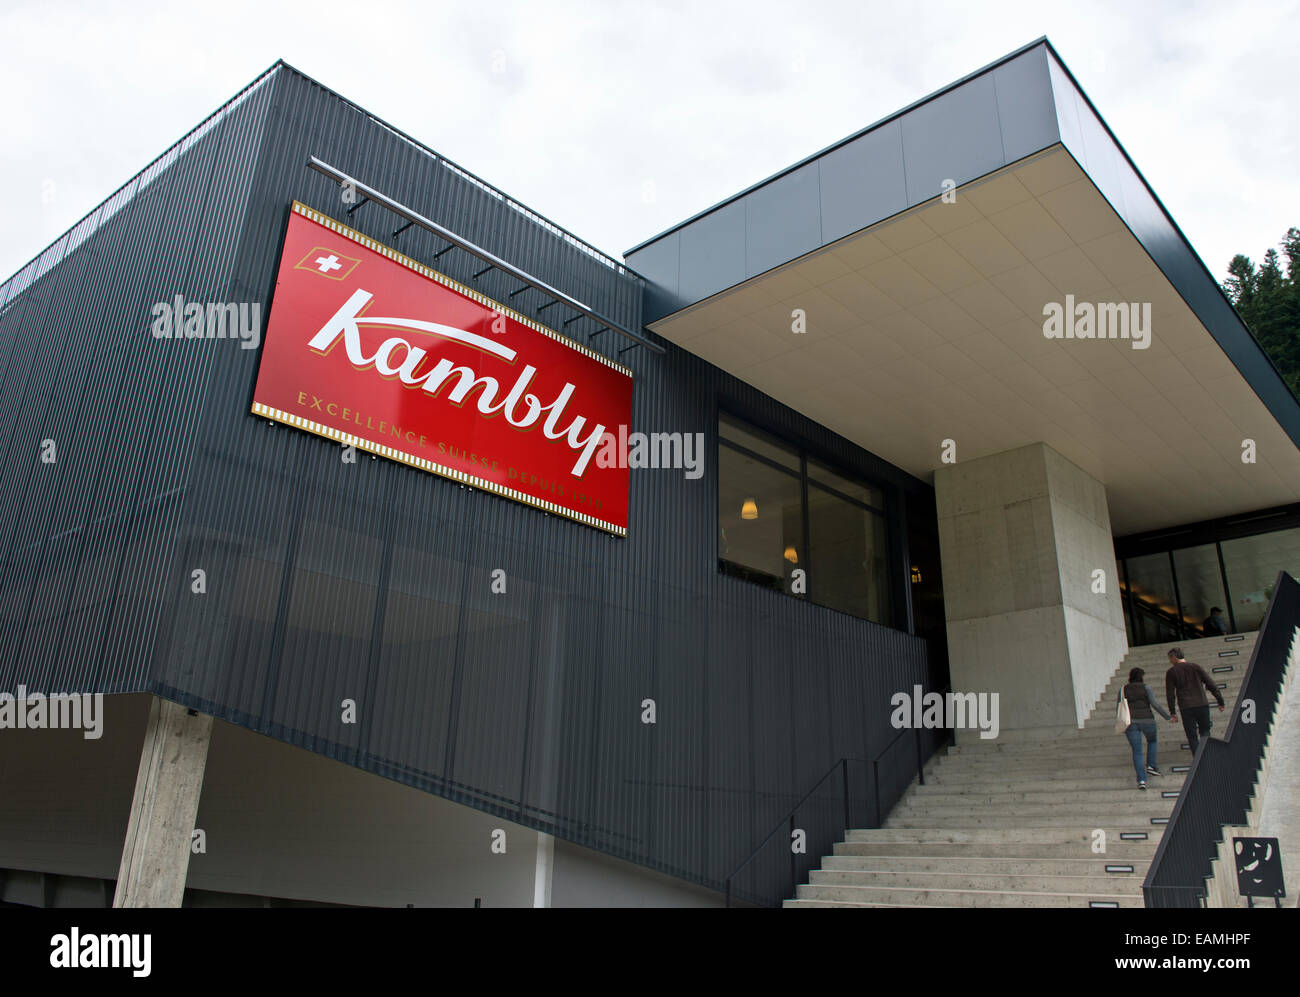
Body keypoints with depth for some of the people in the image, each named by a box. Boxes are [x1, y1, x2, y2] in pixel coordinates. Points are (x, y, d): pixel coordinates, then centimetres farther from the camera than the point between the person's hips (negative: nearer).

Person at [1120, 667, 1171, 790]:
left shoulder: (1123, 690, 9)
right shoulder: (1146, 687, 2)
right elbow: (1155, 704, -8)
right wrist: (1167, 717, 1)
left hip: (1131, 723, 1)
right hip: (1147, 720, -1)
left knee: (1137, 751, 4)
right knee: (1152, 740, 30)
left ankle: (1141, 780, -7)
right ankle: (1151, 765, 19)